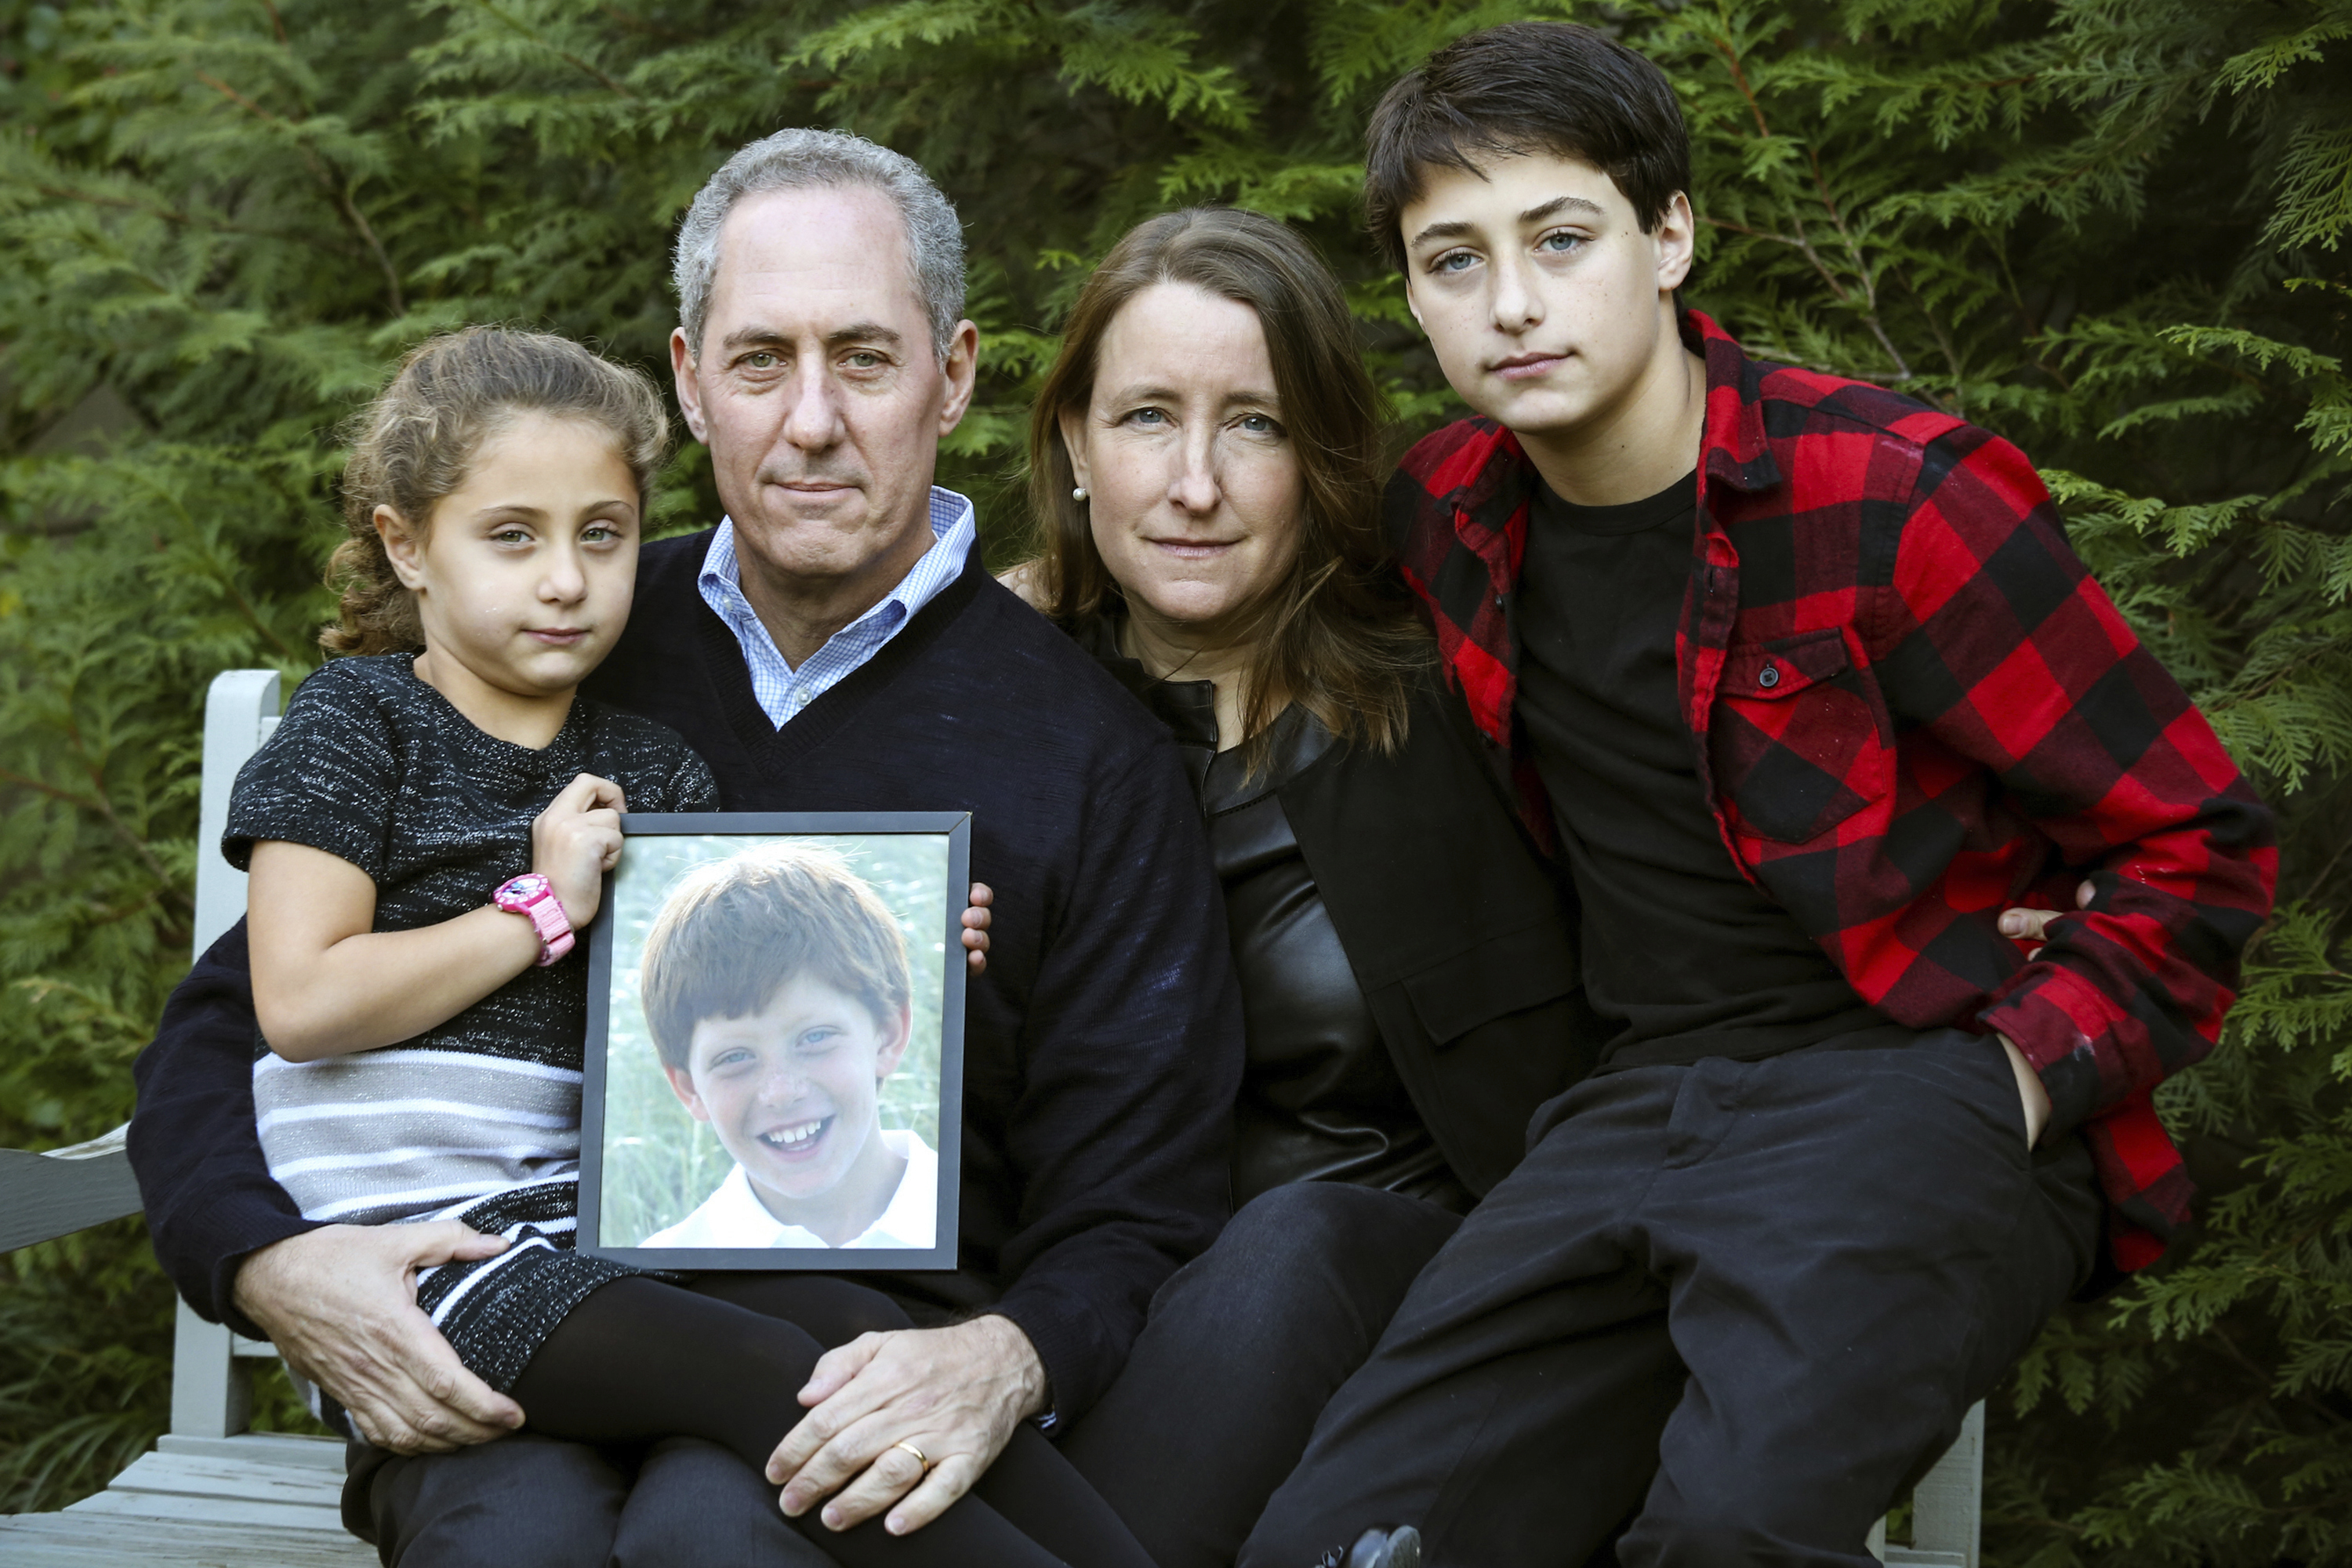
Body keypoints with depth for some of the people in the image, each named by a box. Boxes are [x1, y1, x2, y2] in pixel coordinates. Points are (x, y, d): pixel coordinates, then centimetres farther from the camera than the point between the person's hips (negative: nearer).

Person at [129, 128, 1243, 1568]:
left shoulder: (1088, 751, 7)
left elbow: (1132, 1220, 3)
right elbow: (232, 1024, 16)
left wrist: (1005, 1366, -21)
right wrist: (269, 1260, -6)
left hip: (859, 1339, -1)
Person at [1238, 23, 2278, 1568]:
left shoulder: (1886, 494, -8)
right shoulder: (1450, 516, 9)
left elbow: (2198, 840, -4)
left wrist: (2017, 1077, -13)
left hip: (1912, 1080, -5)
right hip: (1645, 1097, 5)